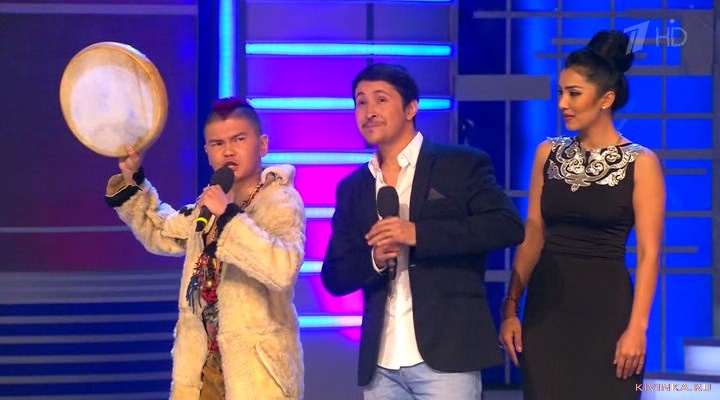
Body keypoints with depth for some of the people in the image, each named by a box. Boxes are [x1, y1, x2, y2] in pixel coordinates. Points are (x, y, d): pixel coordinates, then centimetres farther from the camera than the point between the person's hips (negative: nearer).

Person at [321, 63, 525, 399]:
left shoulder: (460, 165, 1)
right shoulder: (352, 188, 15)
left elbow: (508, 226, -11)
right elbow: (334, 277, 13)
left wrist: (418, 233, -17)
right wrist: (374, 259, -9)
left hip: (446, 356, -5)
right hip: (380, 364, 5)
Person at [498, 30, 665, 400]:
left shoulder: (640, 163, -5)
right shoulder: (549, 153, 7)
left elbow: (648, 253, -8)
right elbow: (532, 236, 9)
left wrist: (637, 327, -15)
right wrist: (511, 307, 4)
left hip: (605, 306, -4)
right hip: (547, 305, 4)